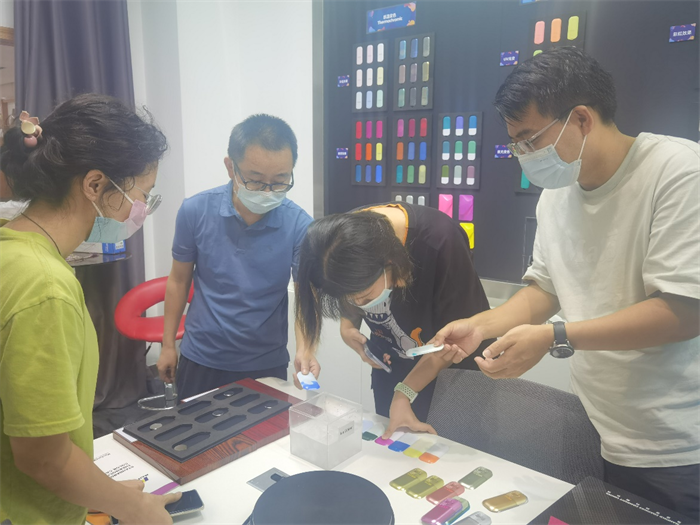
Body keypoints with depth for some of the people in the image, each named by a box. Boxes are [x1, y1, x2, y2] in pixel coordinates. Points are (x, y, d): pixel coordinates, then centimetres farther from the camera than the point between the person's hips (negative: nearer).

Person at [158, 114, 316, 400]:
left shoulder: (299, 225, -16)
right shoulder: (195, 211, -12)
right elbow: (179, 280, 1)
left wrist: (304, 349, -33)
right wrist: (168, 345, 6)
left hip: (266, 365, -1)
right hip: (200, 360, 1)